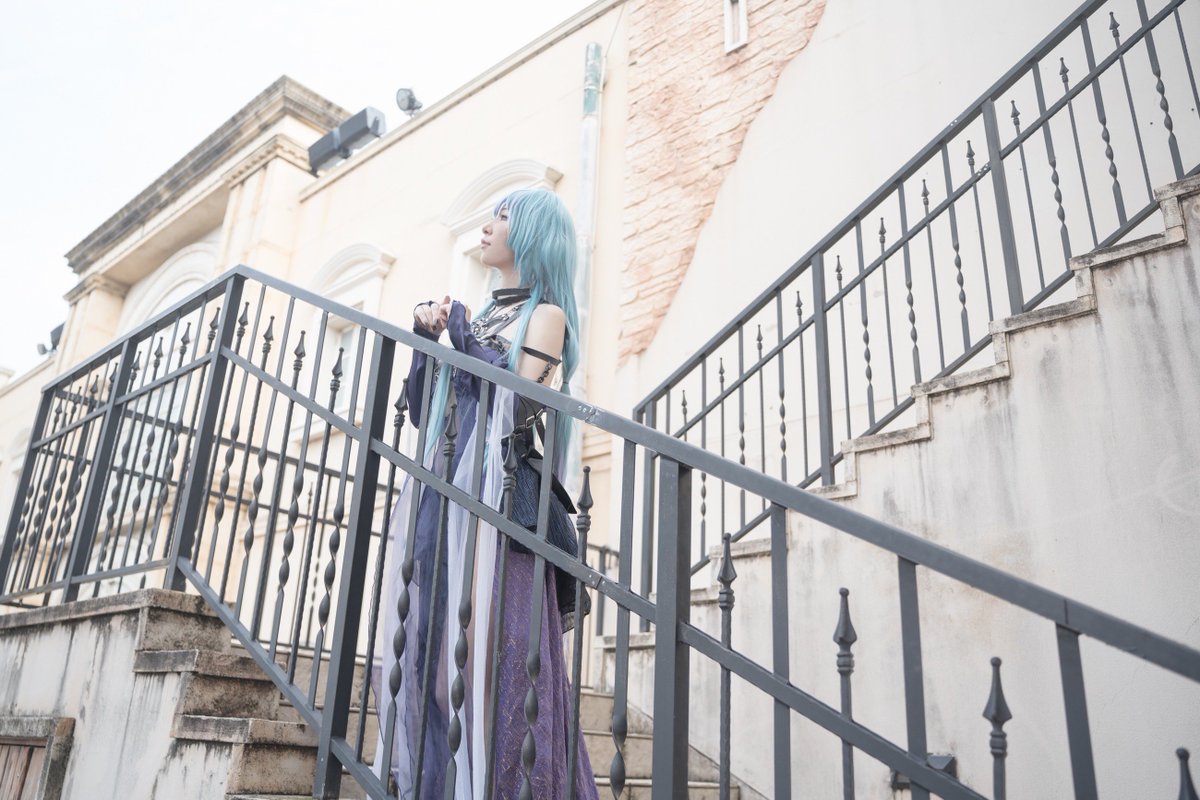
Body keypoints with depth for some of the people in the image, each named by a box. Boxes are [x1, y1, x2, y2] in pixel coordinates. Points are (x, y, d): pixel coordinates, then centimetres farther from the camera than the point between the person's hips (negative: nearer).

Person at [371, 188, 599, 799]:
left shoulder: (544, 314, 1)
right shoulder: (479, 316, 22)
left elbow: (518, 405, -15)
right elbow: (421, 413, 18)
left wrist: (465, 341, -5)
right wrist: (426, 340, 6)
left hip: (497, 494, -7)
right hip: (441, 492, 8)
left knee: (489, 651, -10)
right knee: (425, 644, 5)